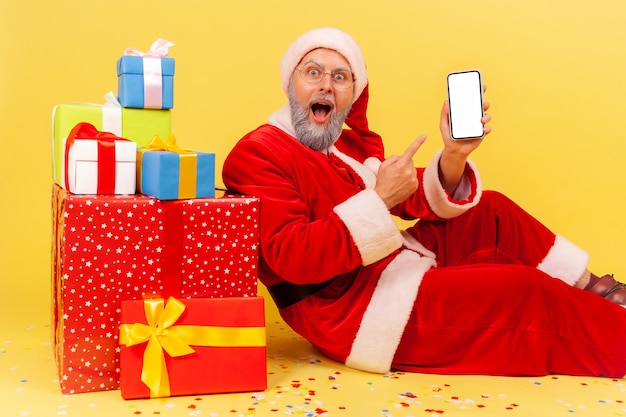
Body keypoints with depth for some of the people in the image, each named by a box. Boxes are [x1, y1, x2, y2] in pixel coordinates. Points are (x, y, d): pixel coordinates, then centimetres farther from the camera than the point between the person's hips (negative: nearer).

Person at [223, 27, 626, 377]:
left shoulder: (352, 144, 13)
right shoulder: (257, 155, -12)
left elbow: (425, 204, 5)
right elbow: (292, 258, -24)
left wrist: (454, 155, -15)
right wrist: (378, 199, -28)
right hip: (348, 309, -9)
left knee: (492, 211, 10)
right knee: (524, 291, -13)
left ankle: (587, 290, 21)